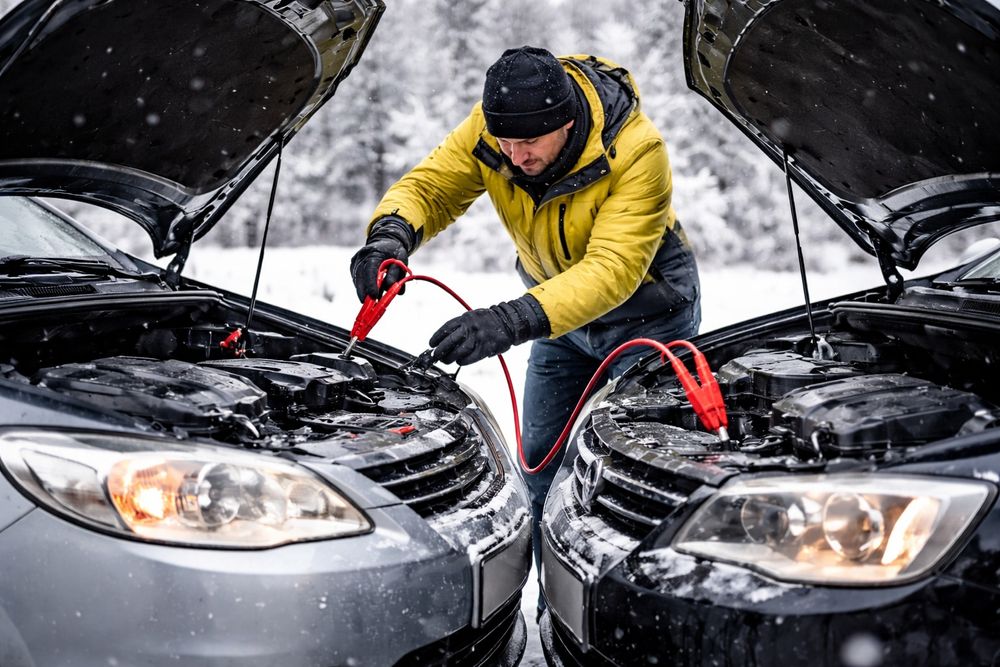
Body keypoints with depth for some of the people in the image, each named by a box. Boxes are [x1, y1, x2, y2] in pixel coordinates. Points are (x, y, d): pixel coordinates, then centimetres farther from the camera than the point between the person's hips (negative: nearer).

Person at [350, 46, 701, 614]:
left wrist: (512, 321, -55)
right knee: (543, 463, 7)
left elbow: (612, 269, -42)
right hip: (562, 305, 6)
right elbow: (430, 186, -18)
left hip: (646, 315, -5)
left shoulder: (637, 150, -35)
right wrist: (391, 235, -43)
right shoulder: (488, 127, -20)